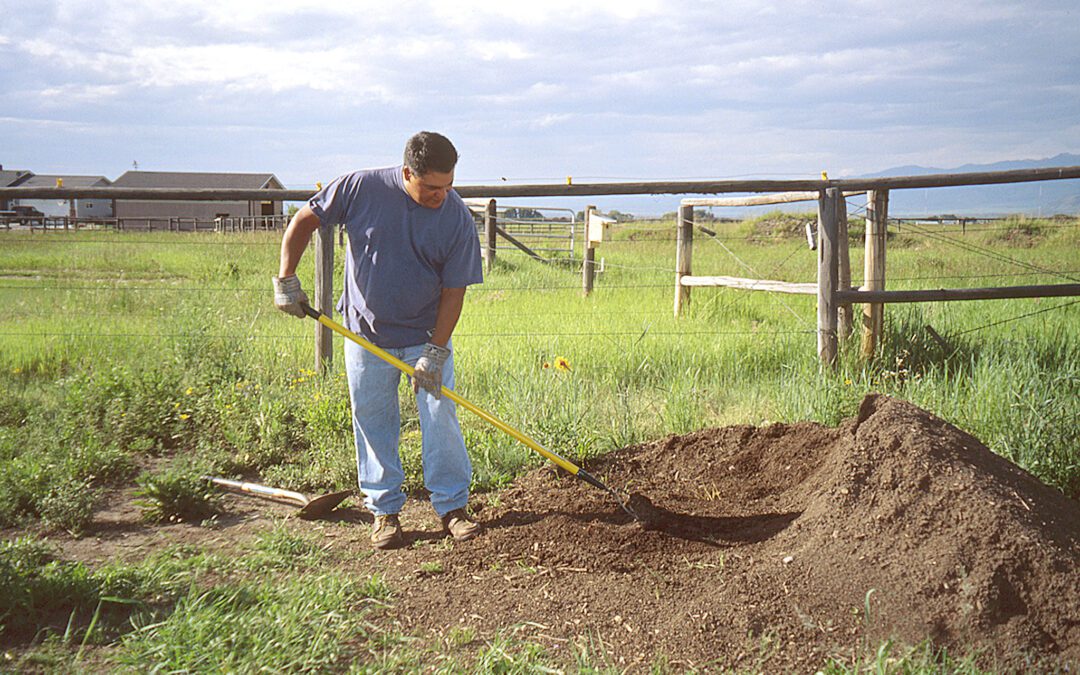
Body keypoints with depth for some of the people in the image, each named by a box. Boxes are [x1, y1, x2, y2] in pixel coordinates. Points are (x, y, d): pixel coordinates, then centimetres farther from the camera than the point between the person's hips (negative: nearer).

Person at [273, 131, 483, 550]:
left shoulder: (457, 218, -13)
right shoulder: (361, 187, -15)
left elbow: (454, 290, -10)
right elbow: (305, 221, -3)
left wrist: (436, 351, -15)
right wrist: (286, 279, -9)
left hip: (427, 336, 0)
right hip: (367, 333, 0)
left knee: (440, 417, -3)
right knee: (373, 424, 6)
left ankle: (452, 507, 10)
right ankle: (384, 511, 18)